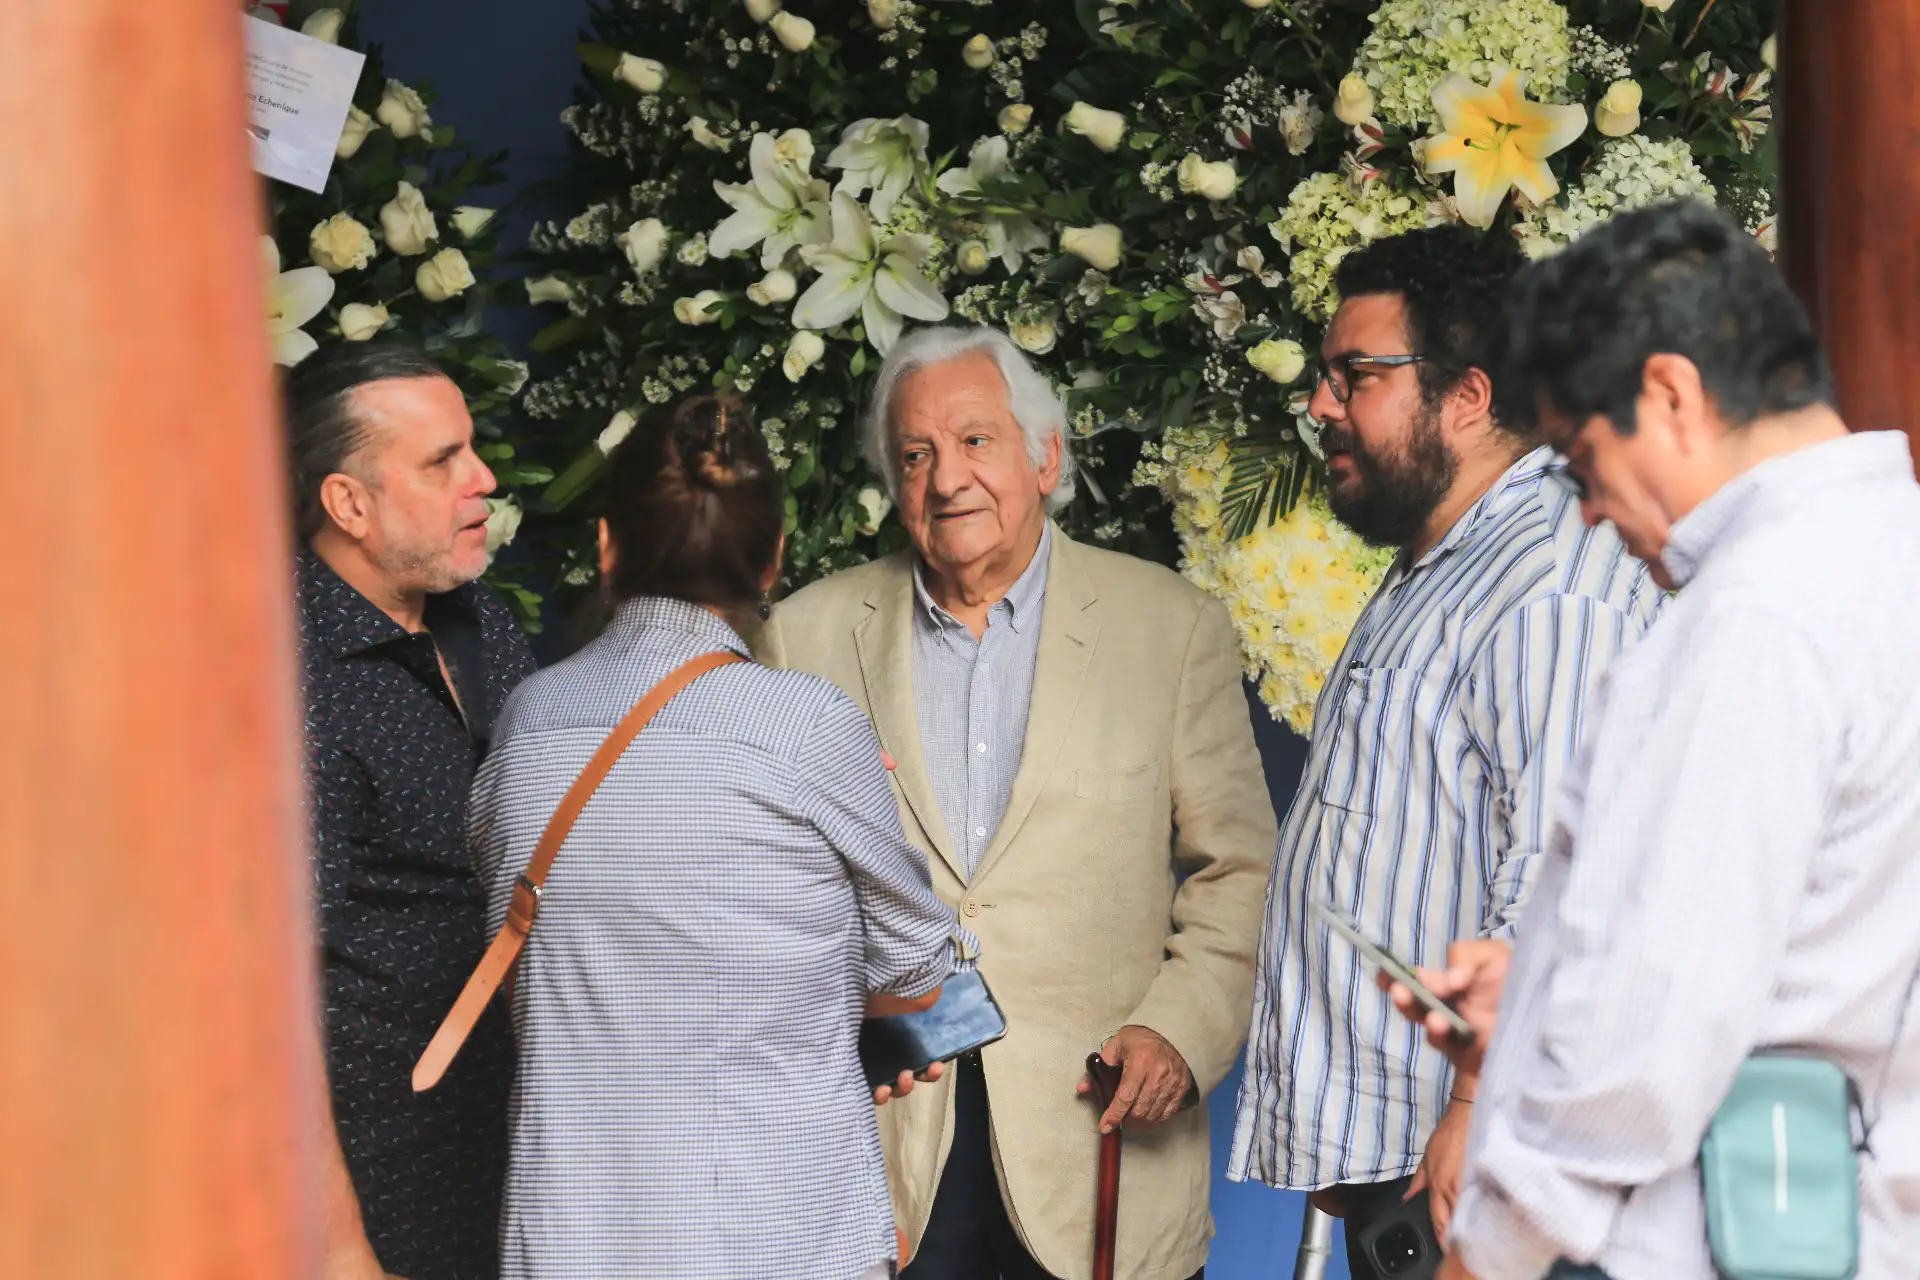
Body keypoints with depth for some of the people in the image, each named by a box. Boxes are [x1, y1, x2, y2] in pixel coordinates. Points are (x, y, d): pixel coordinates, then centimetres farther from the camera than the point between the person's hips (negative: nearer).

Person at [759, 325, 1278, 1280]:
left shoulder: (1173, 627, 4)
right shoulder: (811, 633, 7)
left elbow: (1240, 870, 5)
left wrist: (1180, 1027, -9)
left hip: (1098, 1133, -1)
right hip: (881, 1139, 1)